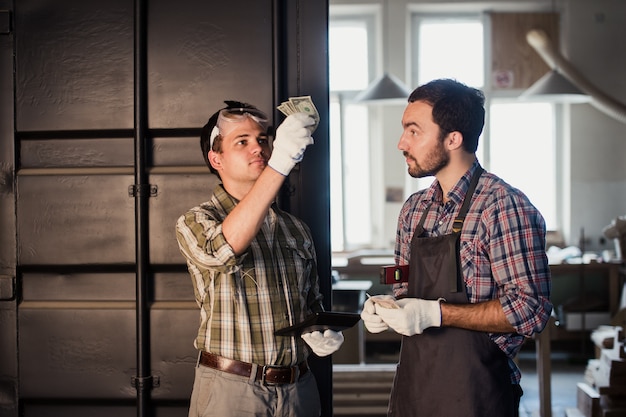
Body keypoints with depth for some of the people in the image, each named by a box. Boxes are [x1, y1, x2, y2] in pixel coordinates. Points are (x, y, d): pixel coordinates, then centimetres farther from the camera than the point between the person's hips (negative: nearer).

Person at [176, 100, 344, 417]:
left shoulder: (296, 229, 10)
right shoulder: (195, 223, -7)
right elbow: (224, 248, -30)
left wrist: (321, 334, -4)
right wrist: (279, 165, -36)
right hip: (230, 390, -5)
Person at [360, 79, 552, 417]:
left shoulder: (503, 207, -15)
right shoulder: (414, 209, 8)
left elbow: (530, 310, -20)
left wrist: (434, 313, -22)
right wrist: (387, 305, -3)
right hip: (411, 386, 7)